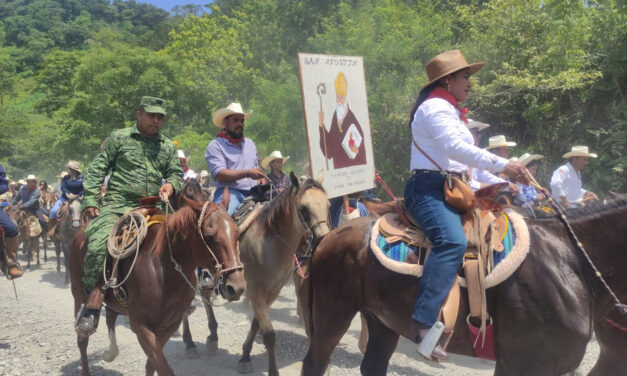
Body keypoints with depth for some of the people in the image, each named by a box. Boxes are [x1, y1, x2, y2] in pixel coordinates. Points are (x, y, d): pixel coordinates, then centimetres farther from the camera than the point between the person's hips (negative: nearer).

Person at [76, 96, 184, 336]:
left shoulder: (168, 146, 16)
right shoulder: (118, 138, 6)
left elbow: (176, 174, 20)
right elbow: (96, 170, 4)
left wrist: (171, 185, -5)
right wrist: (90, 200, -6)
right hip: (117, 206, -4)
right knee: (99, 244, -27)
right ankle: (93, 301, -15)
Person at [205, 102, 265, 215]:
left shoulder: (250, 143, 24)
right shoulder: (215, 145, 1)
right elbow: (219, 174, -12)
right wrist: (247, 173, -18)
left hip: (253, 193, 7)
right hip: (230, 192, -6)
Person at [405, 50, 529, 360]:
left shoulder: (451, 112, 26)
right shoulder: (435, 107, -7)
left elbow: (465, 156, 26)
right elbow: (455, 148, -21)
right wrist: (503, 165, -21)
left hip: (451, 189, 11)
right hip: (429, 188, -11)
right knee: (453, 241, -35)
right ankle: (422, 323, -40)